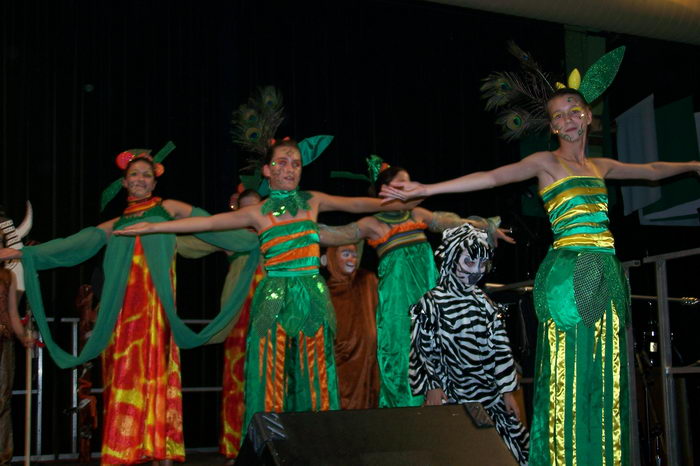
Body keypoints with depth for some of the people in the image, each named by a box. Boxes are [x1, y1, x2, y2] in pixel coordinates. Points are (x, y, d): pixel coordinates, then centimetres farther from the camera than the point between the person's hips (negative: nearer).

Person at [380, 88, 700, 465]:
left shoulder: (600, 166, 19)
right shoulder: (547, 162, 2)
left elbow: (651, 170, 35)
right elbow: (492, 177, -10)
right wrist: (425, 190, -21)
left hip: (606, 277, 6)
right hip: (570, 276, -6)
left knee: (605, 379, 5)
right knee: (569, 378, -7)